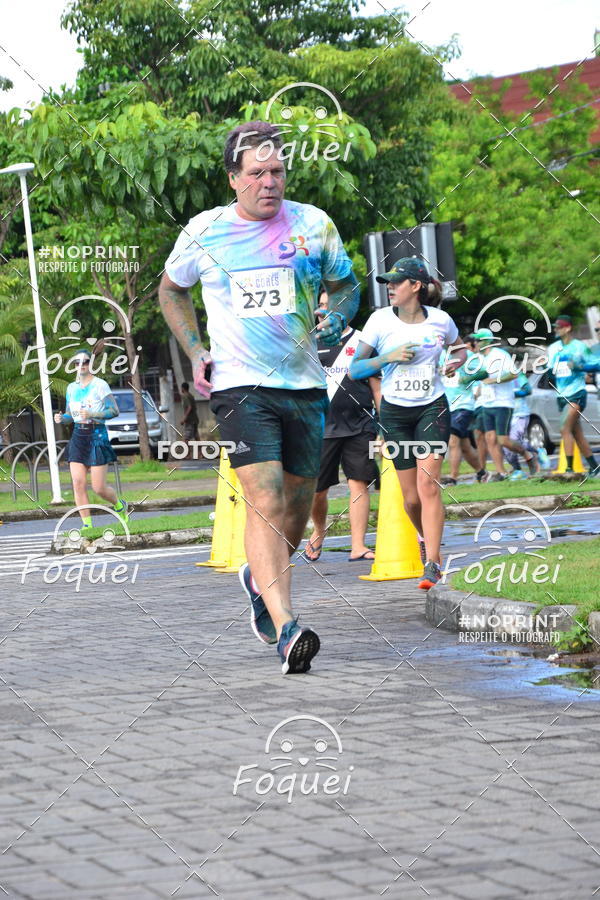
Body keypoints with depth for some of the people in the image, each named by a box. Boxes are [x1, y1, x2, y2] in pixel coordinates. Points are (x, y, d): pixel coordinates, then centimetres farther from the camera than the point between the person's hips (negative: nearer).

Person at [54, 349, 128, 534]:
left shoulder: (100, 385, -6)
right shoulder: (71, 388, 12)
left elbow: (114, 410, -11)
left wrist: (92, 414, -22)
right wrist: (61, 418, -3)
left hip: (97, 435, -5)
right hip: (78, 436, 5)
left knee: (99, 488, -6)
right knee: (78, 483, -8)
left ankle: (119, 504, 26)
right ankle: (87, 524, -2)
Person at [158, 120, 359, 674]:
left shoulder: (314, 225, 3)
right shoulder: (204, 232, -1)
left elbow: (346, 285, 19)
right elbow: (171, 290, 18)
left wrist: (335, 318, -4)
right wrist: (195, 352, 6)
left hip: (304, 385, 3)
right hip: (240, 385, -3)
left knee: (297, 508, 10)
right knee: (265, 503, -19)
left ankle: (259, 579, 41)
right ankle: (285, 629, -26)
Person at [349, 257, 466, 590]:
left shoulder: (440, 320, -2)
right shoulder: (380, 319, -4)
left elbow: (459, 347, 20)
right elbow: (354, 369, -5)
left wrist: (458, 360, -3)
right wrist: (389, 357, -19)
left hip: (432, 407, -1)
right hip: (395, 411, 1)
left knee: (427, 481, -18)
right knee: (411, 496, 3)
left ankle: (432, 563, -17)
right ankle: (425, 538, 35)